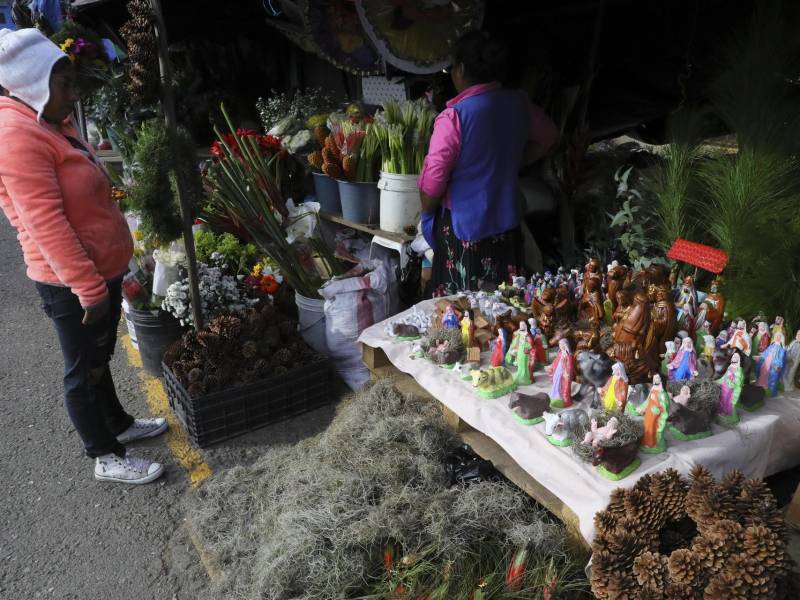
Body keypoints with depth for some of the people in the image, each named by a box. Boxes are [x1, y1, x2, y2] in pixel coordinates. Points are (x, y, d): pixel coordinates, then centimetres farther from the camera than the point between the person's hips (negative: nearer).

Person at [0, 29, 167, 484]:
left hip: (101, 272, 9)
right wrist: (88, 288, -25)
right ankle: (108, 458, 21)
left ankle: (119, 424, 41)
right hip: (71, 284, -9)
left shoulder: (52, 125, 11)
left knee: (99, 358, 23)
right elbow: (46, 226, -25)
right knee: (84, 370, 6)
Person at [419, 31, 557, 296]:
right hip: (508, 224, 6)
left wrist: (427, 214, 1)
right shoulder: (519, 103, 0)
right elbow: (547, 136, 20)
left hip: (463, 228, -6)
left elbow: (432, 183, -18)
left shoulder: (454, 116, -19)